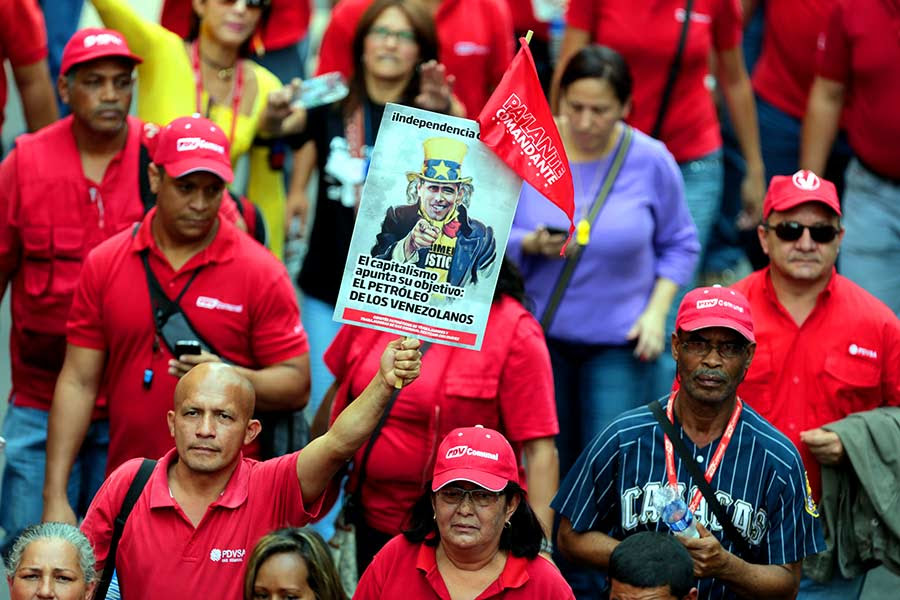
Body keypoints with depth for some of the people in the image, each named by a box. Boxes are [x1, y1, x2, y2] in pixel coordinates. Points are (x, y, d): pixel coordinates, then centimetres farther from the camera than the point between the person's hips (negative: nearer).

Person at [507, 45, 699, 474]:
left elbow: (679, 245, 6)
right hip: (541, 329, 1)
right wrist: (531, 244, -23)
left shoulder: (651, 161, -6)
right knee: (550, 465, 7)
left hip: (620, 340, -1)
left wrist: (656, 311, -6)